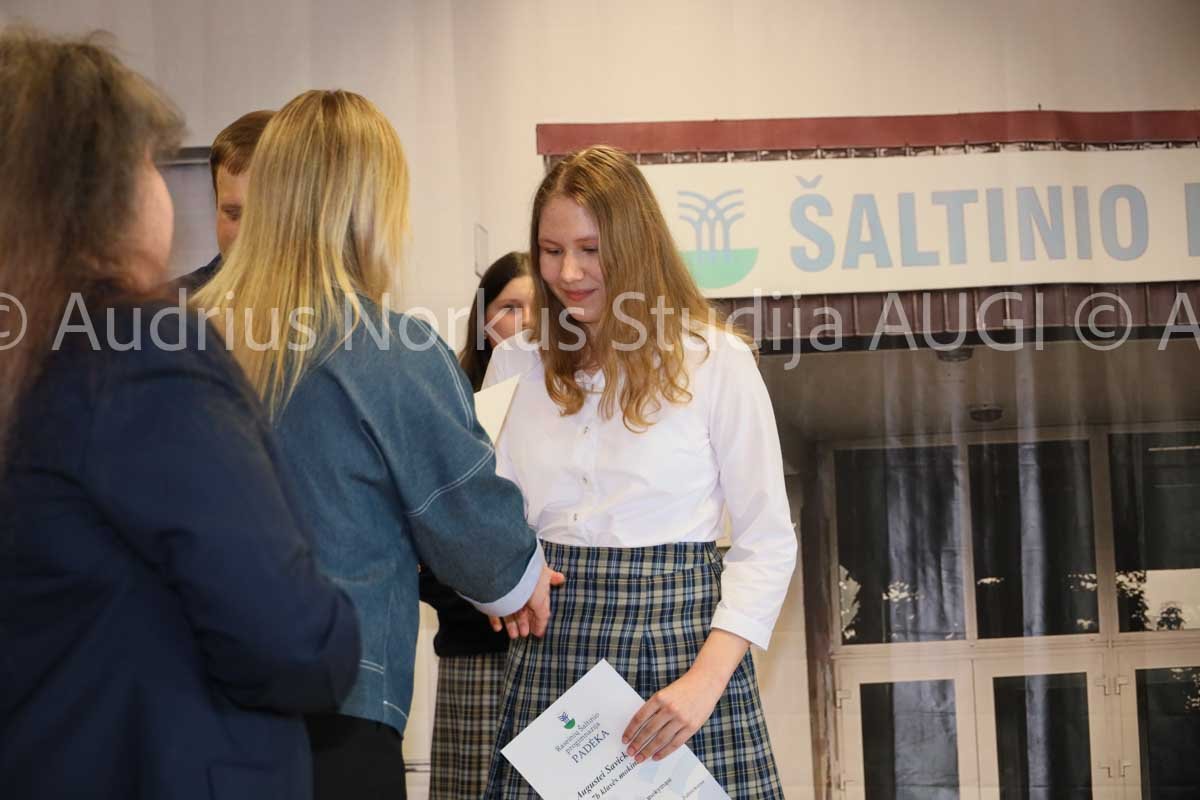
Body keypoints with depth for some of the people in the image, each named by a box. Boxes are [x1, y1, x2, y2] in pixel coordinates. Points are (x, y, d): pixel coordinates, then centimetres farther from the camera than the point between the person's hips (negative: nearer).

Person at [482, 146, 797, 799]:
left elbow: (767, 543, -3)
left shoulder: (714, 358, -3)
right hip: (547, 657, 3)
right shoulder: (515, 364, 10)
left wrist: (706, 680, -15)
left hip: (679, 639, -3)